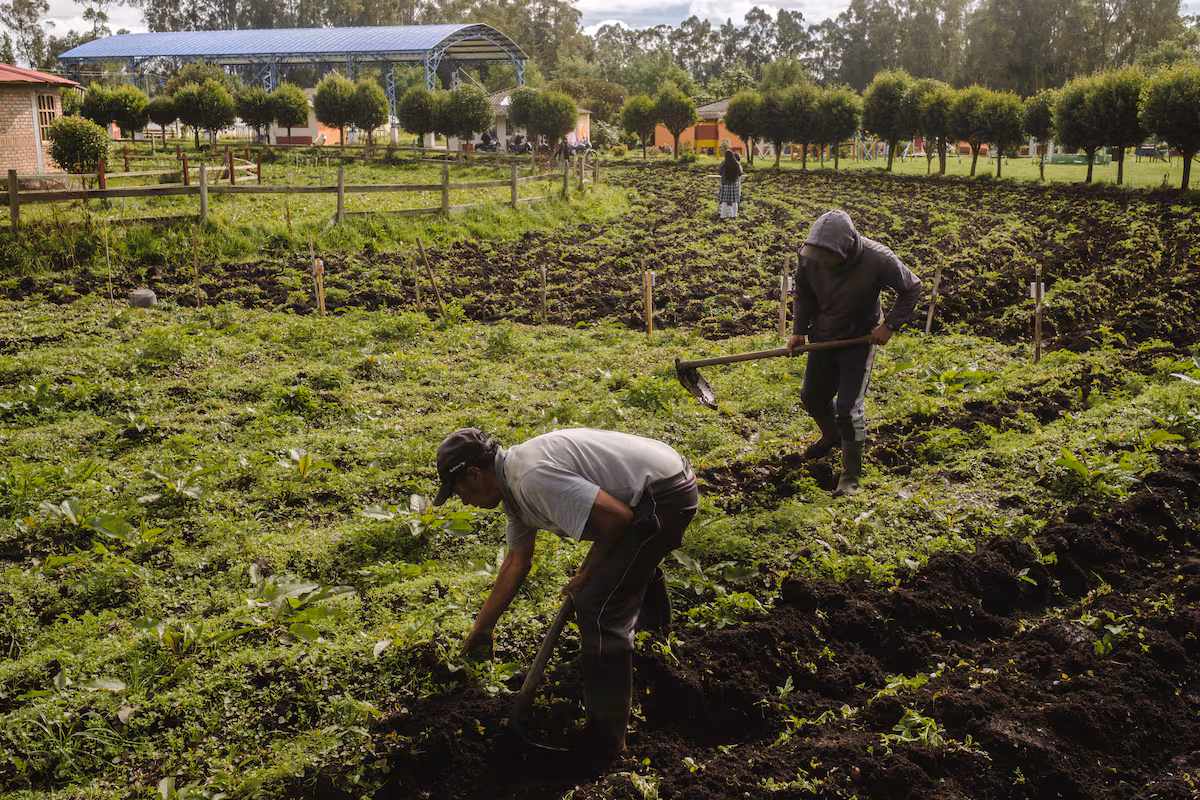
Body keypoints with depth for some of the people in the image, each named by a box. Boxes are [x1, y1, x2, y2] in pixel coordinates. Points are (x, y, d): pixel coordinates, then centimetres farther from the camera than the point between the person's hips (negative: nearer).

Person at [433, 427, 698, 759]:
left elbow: (617, 517, -26)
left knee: (598, 605, -10)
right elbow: (516, 563, 20)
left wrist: (586, 575, -11)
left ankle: (604, 741, -1)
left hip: (666, 496, -10)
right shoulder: (514, 482, 9)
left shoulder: (533, 478, -24)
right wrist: (482, 626, 26)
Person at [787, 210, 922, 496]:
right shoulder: (810, 257, -20)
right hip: (822, 338, 4)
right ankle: (831, 437, 52)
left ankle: (851, 476, 10)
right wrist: (798, 330, -5)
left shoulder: (877, 260, -29)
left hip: (859, 340, -4)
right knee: (812, 398, 19)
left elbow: (911, 289, -11)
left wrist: (890, 325, -15)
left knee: (849, 409, -8)